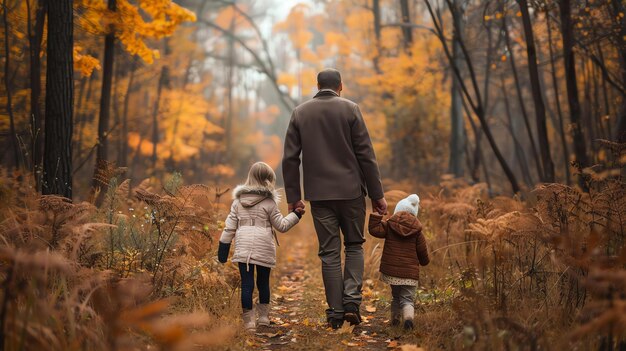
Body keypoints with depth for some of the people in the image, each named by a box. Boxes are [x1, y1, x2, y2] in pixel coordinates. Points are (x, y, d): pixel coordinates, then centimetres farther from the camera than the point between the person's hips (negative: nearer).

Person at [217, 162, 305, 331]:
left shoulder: (238, 200, 8)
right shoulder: (269, 202, -3)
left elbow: (230, 226, 8)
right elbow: (281, 225, 3)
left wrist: (224, 247, 13)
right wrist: (295, 215, 14)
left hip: (243, 248, 2)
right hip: (263, 248, -2)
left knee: (246, 283, 2)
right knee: (263, 282, 13)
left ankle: (248, 320, -1)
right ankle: (263, 317, 22)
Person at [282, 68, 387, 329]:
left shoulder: (300, 113, 5)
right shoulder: (350, 109, -2)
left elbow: (290, 158, 2)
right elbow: (365, 154, -5)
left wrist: (293, 197, 7)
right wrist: (377, 194, 0)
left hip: (319, 194, 1)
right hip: (351, 190, -1)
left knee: (329, 253, 7)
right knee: (354, 246, 14)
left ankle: (335, 312, 8)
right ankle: (352, 300, -2)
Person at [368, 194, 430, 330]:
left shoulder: (389, 225, 0)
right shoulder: (416, 230, 3)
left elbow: (374, 230, -15)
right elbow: (422, 251, 7)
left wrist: (376, 215, -6)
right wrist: (425, 261, 27)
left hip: (391, 269, 1)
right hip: (409, 272, -1)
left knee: (395, 296, 22)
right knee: (407, 298, -1)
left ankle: (395, 319, 27)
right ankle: (408, 316, -28)